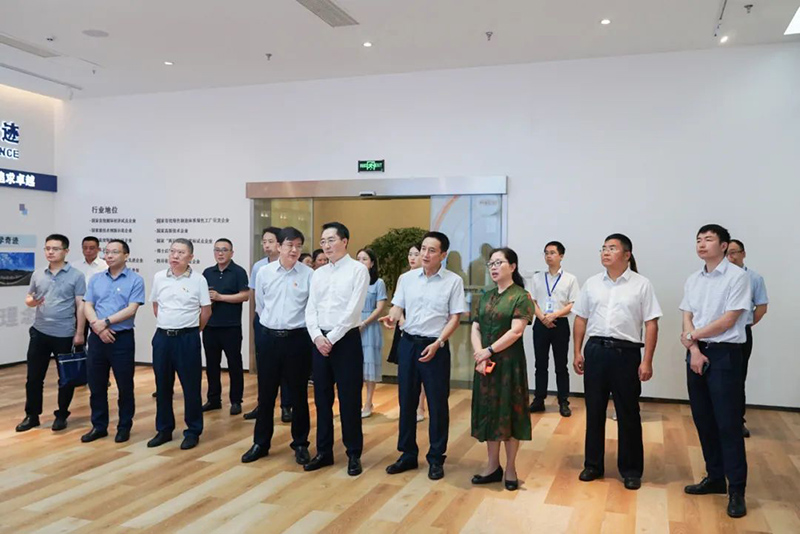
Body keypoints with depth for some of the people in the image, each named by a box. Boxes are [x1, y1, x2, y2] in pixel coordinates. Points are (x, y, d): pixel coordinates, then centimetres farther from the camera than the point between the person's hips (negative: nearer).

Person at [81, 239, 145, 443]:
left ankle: (124, 427, 18)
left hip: (122, 338, -4)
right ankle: (99, 426, 24)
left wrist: (106, 322, -16)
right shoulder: (96, 279, 10)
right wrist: (97, 326, -13)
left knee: (125, 386, 4)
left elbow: (131, 310, -12)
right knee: (96, 385, 11)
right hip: (97, 338, 4)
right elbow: (87, 306, 3)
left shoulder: (135, 280, -4)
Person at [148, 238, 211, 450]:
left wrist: (192, 330, 8)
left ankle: (193, 431, 14)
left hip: (187, 338, -3)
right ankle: (164, 429, 25)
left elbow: (206, 310, 0)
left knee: (191, 386, 2)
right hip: (162, 337, 4)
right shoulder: (159, 277, 4)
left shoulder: (198, 280, -6)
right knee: (162, 385, 11)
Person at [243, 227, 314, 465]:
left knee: (299, 394, 8)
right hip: (269, 337, 2)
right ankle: (260, 443, 23)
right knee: (266, 394, 10)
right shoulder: (264, 272, 1)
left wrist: (294, 324, 4)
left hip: (297, 338, -2)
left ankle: (300, 444, 21)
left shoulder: (309, 274, -6)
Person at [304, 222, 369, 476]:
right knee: (322, 399, 12)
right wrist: (317, 337, -9)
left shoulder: (358, 270, -6)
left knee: (349, 400, 2)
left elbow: (353, 310, -13)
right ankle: (324, 451, 24)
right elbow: (310, 309, 7)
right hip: (319, 341, 6)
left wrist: (332, 338, -14)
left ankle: (353, 454, 15)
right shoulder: (318, 273, 12)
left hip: (346, 341, -5)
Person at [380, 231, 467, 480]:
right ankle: (408, 454, 24)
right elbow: (398, 307, 7)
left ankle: (436, 459, 18)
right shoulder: (406, 278, 6)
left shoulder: (453, 281, -4)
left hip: (436, 347, -3)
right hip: (408, 343, 4)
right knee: (406, 401, 10)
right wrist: (392, 317, -17)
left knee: (437, 404, 4)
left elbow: (455, 318, -5)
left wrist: (437, 344, -14)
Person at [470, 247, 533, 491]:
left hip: (509, 363, -6)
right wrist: (479, 355, -10)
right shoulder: (486, 297, 11)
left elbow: (515, 332, -16)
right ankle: (493, 466, 23)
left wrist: (489, 350, -13)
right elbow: (475, 328, 6)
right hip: (485, 363, 6)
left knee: (509, 412, 3)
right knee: (488, 411, 10)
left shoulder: (521, 296, -8)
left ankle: (510, 468, 17)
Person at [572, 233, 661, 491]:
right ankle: (593, 464, 25)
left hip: (626, 353, -3)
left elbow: (651, 324, -5)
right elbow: (581, 319, 12)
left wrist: (647, 361, -9)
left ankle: (631, 469, 23)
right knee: (594, 410, 11)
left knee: (628, 414, 7)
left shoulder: (641, 284, -3)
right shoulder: (592, 283, 8)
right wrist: (578, 352, 7)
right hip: (595, 350, 3)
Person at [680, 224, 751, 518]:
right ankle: (715, 477, 25)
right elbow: (687, 318, 6)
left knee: (728, 422, -3)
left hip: (724, 353, -6)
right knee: (703, 420, 11)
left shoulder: (737, 276, -9)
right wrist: (694, 349, -8)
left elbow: (728, 320, -14)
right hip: (696, 352, 6)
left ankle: (736, 489, 8)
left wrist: (692, 336, -6)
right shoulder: (692, 280, 9)